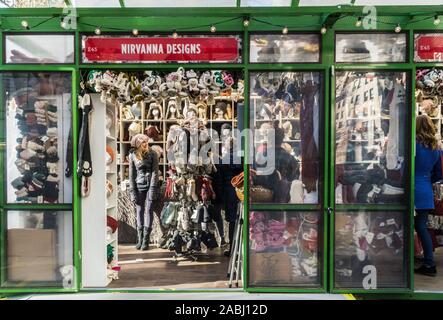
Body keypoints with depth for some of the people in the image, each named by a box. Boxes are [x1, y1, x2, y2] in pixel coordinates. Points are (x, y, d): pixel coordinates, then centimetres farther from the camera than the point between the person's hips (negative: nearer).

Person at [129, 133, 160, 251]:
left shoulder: (153, 154, -2)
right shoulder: (132, 155, 3)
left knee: (149, 211, -3)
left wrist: (152, 189, -14)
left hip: (150, 185, -2)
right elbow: (131, 174, 4)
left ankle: (146, 240, 2)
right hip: (139, 186, 2)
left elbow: (155, 172, -6)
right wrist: (132, 191, -2)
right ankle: (139, 240, 12)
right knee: (139, 212, 5)